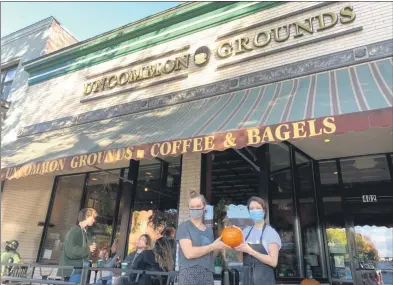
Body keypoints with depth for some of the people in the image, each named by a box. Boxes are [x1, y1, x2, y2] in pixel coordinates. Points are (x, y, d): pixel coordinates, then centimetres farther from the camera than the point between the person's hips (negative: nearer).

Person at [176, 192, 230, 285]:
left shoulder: (209, 230, 12)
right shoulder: (184, 226, -5)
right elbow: (189, 253, -18)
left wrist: (218, 248, -1)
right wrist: (213, 246, -11)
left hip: (208, 274, 5)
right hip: (189, 274, -5)